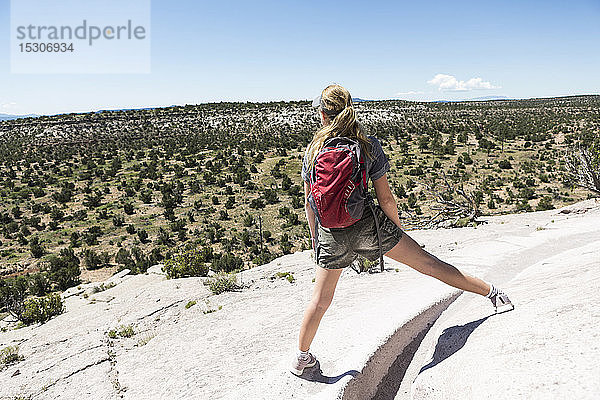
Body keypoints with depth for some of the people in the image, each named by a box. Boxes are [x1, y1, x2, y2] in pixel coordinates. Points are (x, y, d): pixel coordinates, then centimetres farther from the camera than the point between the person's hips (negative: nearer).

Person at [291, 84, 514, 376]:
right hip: (368, 224, -1)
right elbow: (385, 198, -3)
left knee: (320, 300, 19)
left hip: (332, 235, 2)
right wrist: (398, 230, 12)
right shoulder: (369, 145, -4)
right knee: (427, 263, 12)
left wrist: (315, 237, 16)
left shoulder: (313, 149, 0)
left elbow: (309, 202, 4)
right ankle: (491, 292, 20)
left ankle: (301, 358, 34)